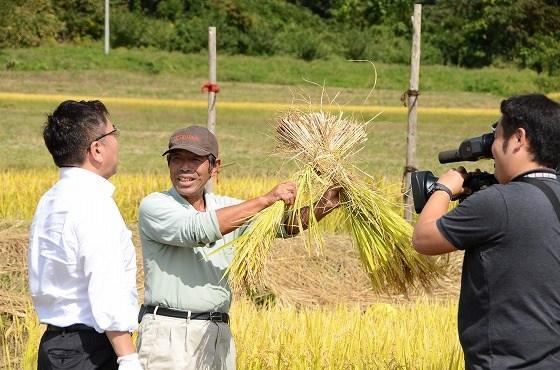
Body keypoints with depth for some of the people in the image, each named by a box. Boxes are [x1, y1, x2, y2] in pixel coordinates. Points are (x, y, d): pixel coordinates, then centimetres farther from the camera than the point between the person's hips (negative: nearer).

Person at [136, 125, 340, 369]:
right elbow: (198, 230, -20)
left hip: (219, 336, 6)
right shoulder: (154, 206, -3)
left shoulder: (226, 207, 15)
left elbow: (286, 224, 7)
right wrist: (266, 200, -20)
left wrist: (322, 207, -14)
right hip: (169, 332, -5)